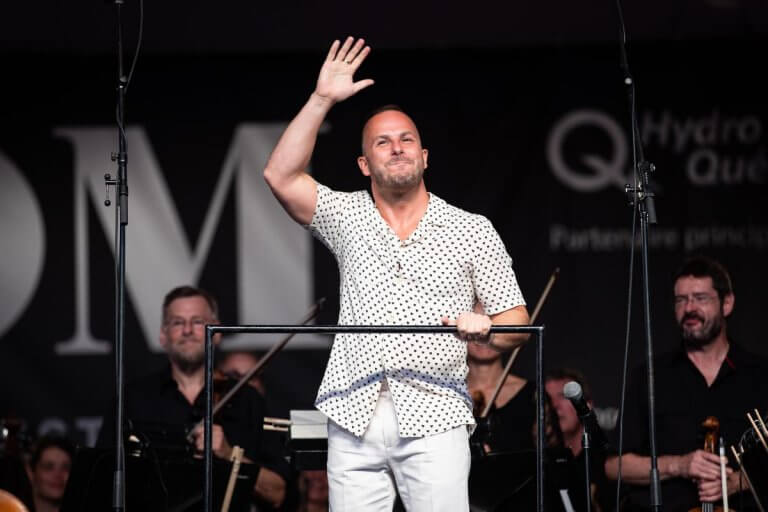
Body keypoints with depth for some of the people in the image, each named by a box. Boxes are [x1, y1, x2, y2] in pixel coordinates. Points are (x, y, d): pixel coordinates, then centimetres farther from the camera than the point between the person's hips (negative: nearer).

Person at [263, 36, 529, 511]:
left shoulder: (472, 231, 10)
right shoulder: (347, 218, 14)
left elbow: (515, 323, 8)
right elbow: (281, 176, -2)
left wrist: (484, 328, -15)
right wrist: (322, 100, -5)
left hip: (433, 418, -1)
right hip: (355, 417, 2)